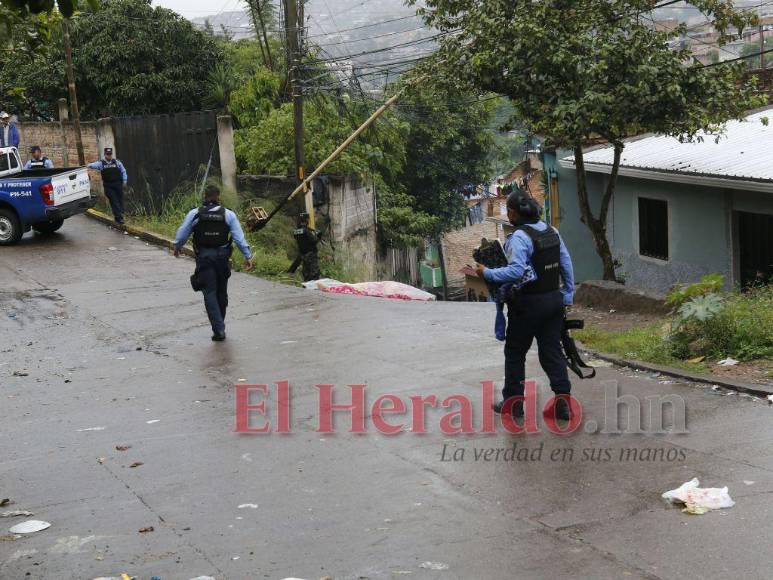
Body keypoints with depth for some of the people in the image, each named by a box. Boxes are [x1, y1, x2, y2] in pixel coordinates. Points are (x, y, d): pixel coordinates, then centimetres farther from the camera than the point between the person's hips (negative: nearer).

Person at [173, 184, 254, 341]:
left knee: (210, 293, -1)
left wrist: (177, 248, 25)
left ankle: (219, 329, -12)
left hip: (203, 257, -1)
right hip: (222, 256, 2)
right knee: (221, 292, 15)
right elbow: (239, 237, -5)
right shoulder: (228, 215, -2)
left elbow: (182, 234, 6)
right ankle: (220, 326, 28)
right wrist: (248, 256, 0)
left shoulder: (194, 214, -3)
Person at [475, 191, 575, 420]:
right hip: (554, 300, 7)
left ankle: (513, 401, 17)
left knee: (515, 352, 9)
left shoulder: (520, 236, -19)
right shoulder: (551, 231, 6)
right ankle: (563, 400, 3)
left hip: (528, 304, -7)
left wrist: (487, 273, -18)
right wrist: (567, 297, 16)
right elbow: (567, 266, 10)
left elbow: (516, 271, -28)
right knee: (552, 351, 10)